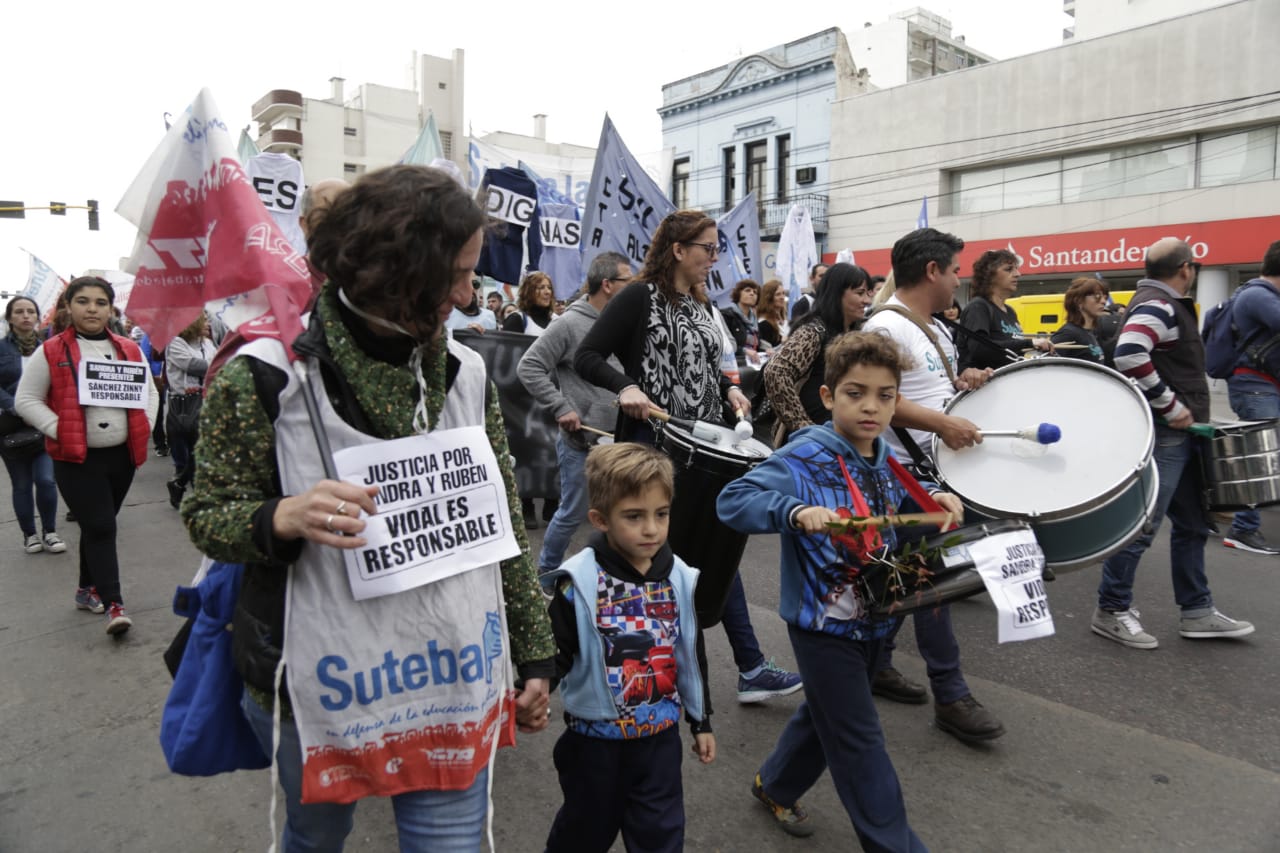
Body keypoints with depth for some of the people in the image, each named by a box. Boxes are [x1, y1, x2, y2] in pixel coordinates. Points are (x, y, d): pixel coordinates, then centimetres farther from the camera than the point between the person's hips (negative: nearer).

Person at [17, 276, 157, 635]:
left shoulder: (129, 350, 7)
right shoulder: (50, 351, -4)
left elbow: (148, 393, 15)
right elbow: (27, 400, -2)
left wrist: (144, 428, 1)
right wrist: (59, 430, -13)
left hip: (122, 454, 4)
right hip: (75, 458, -4)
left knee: (98, 525, 17)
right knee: (100, 527, -9)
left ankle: (87, 588, 35)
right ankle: (113, 604, -5)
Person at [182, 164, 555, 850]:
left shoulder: (464, 372, -1)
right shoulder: (269, 374, -12)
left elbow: (504, 521, 4)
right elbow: (206, 516, -4)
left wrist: (534, 655, 7)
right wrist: (283, 518, -27)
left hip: (452, 685, 2)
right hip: (316, 689, -1)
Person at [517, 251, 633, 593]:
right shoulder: (570, 324, -10)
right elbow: (528, 367, -11)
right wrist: (562, 408, -15)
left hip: (619, 439, 6)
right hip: (580, 440, -6)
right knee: (573, 512, 5)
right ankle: (546, 573, 26)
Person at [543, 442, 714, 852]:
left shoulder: (680, 578, -5)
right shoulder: (578, 582, -19)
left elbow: (691, 656, 6)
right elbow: (555, 656, -15)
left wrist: (701, 721, 12)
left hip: (661, 737, 3)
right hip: (595, 740, -2)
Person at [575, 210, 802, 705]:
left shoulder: (698, 308, 15)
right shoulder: (640, 297, -9)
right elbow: (586, 357, -14)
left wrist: (728, 389, 5)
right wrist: (626, 388, -30)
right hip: (658, 446, -8)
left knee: (718, 549, 10)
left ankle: (750, 668, 19)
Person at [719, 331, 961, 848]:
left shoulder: (885, 460, 2)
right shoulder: (803, 459, -21)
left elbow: (899, 507, 22)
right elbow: (731, 501, -28)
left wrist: (930, 500, 2)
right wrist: (795, 511, -43)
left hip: (873, 618, 8)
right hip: (822, 622, -8)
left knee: (825, 714, 25)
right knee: (859, 741, 3)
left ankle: (775, 786, 48)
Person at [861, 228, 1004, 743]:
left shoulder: (934, 328, 16)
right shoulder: (886, 327, -17)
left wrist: (963, 382, 4)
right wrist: (944, 424, -26)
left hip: (936, 468, 10)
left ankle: (876, 664, 29)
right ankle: (950, 696, 5)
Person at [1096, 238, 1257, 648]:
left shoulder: (1166, 305, 17)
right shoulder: (1156, 306, -15)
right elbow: (1129, 356, -32)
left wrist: (1185, 407, 16)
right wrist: (1170, 406, -24)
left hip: (1180, 433, 11)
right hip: (1161, 434, -11)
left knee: (1192, 524, 14)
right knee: (1143, 525, -5)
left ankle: (1197, 613, 23)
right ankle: (1112, 611, 5)